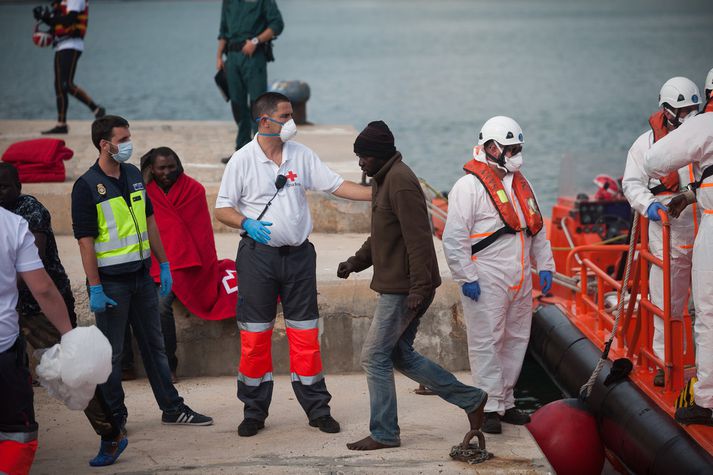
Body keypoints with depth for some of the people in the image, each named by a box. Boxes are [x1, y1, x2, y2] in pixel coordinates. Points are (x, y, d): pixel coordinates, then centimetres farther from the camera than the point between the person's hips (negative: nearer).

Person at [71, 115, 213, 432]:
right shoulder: (87, 186, -13)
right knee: (111, 352, 3)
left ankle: (172, 408, 19)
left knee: (154, 344, 13)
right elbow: (85, 240, -14)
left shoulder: (133, 175, 8)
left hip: (141, 276, 6)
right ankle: (114, 416, 12)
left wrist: (164, 264, 13)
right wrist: (95, 289, -17)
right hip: (110, 281, -6)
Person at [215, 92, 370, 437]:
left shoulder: (301, 155, 5)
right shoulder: (242, 160, -5)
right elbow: (222, 209, -3)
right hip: (258, 255, -3)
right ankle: (254, 412, 12)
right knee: (255, 336, 1)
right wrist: (247, 223, -22)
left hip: (298, 254, 3)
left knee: (305, 334, 5)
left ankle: (317, 409, 13)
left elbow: (336, 186, 5)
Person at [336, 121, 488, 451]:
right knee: (400, 355, 14)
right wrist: (357, 261, 13)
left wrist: (419, 288, -26)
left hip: (404, 289, -11)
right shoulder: (382, 179, 15)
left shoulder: (401, 182, -18)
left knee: (375, 357, -4)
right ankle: (471, 399, 19)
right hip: (394, 285, 11)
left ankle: (384, 433, 5)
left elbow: (417, 239, -23)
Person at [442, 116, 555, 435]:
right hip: (486, 282, -8)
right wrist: (467, 277, -16)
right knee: (486, 342, -6)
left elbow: (537, 227, 23)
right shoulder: (469, 186, -10)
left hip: (520, 281, 8)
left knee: (516, 340, 12)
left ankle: (506, 402, 22)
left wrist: (545, 265, 15)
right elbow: (454, 238, -13)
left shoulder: (520, 184, 15)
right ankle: (489, 408, -1)